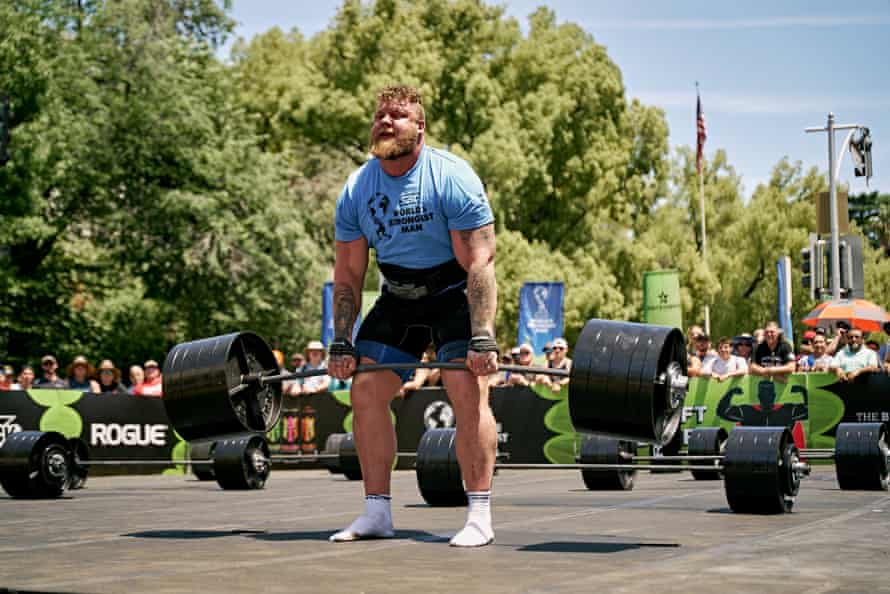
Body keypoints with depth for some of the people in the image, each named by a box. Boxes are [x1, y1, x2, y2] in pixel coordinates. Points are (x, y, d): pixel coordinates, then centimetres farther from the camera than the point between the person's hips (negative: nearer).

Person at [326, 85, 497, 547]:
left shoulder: (452, 179, -21)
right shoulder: (357, 191, -7)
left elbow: (479, 264, -25)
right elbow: (348, 274, 0)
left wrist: (483, 339, -32)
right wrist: (341, 343, -5)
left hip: (455, 295, -5)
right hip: (398, 297, 5)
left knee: (468, 391, -20)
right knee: (366, 391, -4)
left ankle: (480, 517, -16)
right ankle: (377, 512, 5)